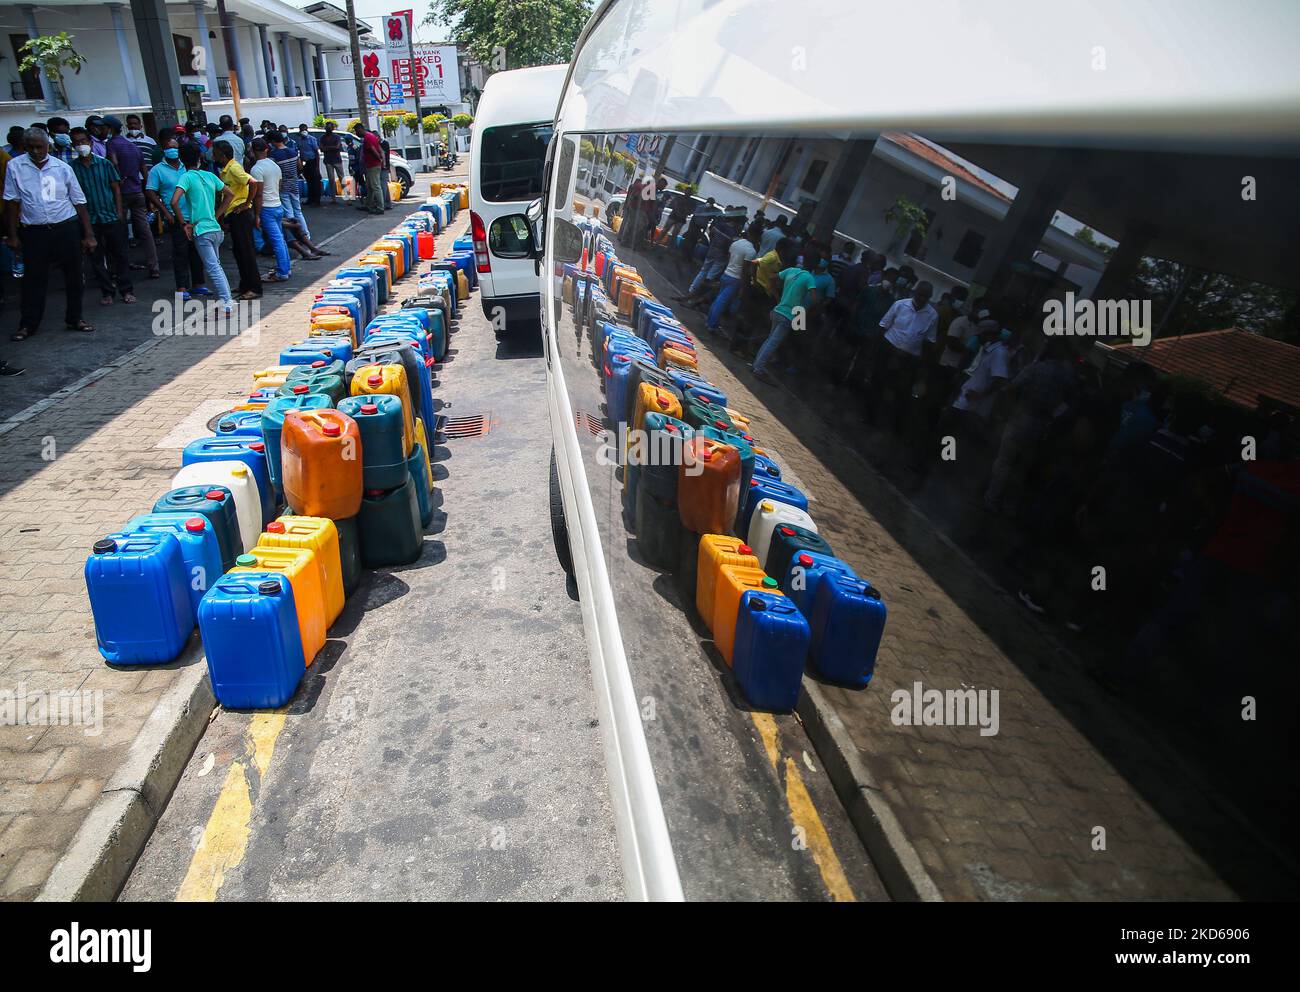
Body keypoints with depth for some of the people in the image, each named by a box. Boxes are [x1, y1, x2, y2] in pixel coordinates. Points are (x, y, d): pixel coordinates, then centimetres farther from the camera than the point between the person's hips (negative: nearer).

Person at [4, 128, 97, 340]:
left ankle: (74, 319, 22)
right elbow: (12, 201, 3)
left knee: (74, 276, 6)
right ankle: (28, 324, 14)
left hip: (67, 229, 1)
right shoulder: (15, 167, 2)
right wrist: (12, 235, 0)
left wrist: (89, 235, 2)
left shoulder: (63, 168, 4)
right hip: (34, 232, -1)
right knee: (34, 279, 5)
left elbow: (79, 202, 6)